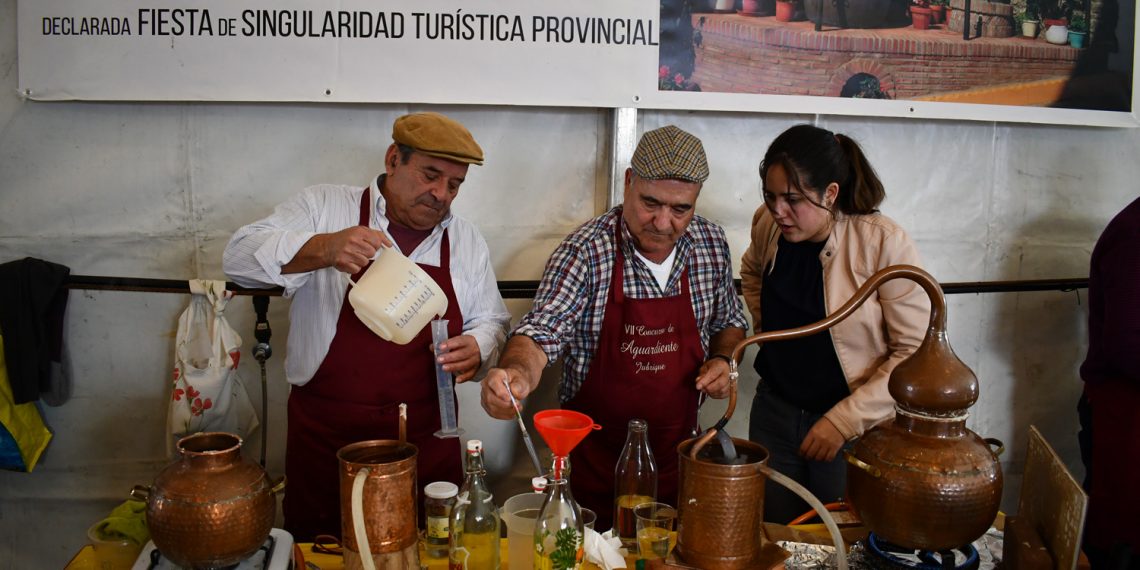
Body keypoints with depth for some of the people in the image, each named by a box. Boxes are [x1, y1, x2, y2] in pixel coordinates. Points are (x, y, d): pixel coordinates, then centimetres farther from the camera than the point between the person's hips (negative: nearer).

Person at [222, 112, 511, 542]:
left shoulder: (467, 241, 8)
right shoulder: (323, 208, -2)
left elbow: (491, 321, 15)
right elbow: (242, 256, -12)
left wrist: (477, 347, -9)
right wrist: (323, 249, -29)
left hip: (427, 442, 2)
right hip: (325, 440, -2)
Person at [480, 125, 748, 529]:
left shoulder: (712, 244, -3)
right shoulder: (584, 252, -18)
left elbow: (730, 321, 12)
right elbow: (542, 333, -25)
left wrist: (723, 359, -7)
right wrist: (518, 373, -45)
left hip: (677, 451, 4)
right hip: (597, 457, -3)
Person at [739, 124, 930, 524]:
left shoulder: (885, 244, -20)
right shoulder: (767, 225, -5)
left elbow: (915, 352, -17)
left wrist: (845, 420, -19)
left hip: (858, 426, -4)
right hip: (775, 412, 4)